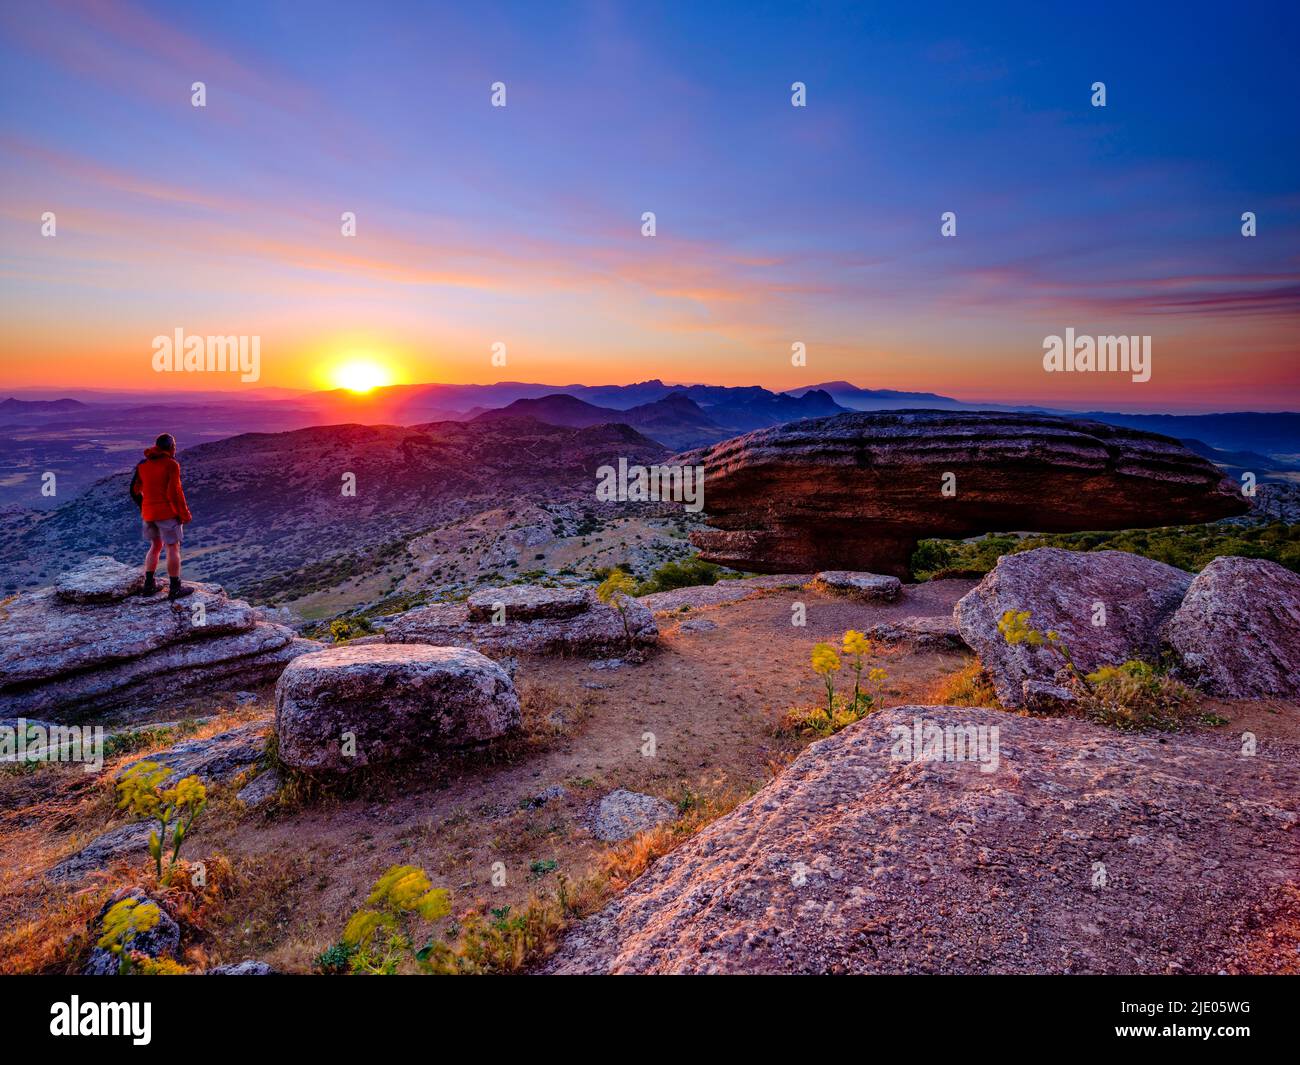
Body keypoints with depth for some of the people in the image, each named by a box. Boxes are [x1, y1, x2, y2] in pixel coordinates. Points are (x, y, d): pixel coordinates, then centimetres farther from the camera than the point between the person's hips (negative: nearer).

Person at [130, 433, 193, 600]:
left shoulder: (143, 465, 9)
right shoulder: (171, 464, -11)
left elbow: (134, 490, 13)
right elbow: (174, 492, -16)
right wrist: (185, 514, -8)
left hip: (148, 514, 7)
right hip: (167, 513, -6)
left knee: (155, 546, 20)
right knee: (173, 548, 0)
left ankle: (149, 584, 20)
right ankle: (174, 589, 1)